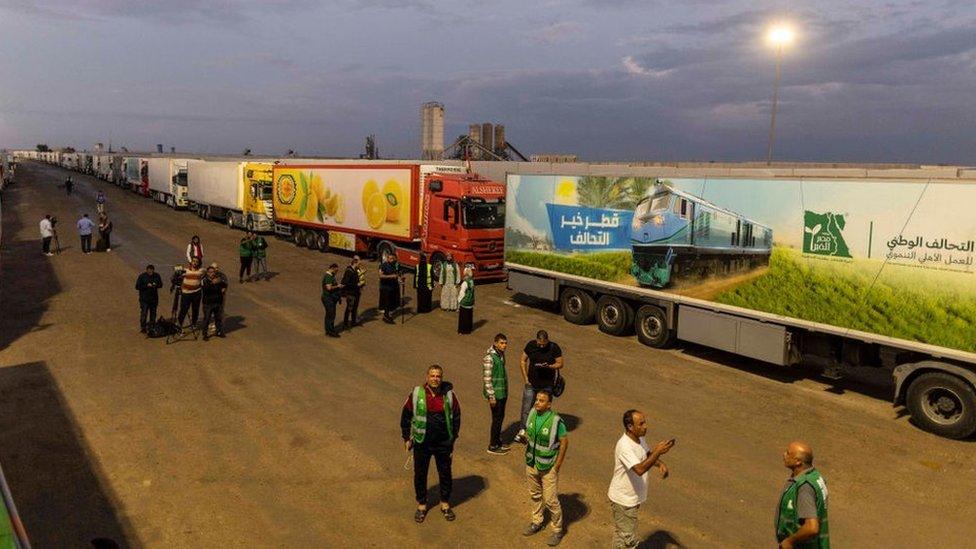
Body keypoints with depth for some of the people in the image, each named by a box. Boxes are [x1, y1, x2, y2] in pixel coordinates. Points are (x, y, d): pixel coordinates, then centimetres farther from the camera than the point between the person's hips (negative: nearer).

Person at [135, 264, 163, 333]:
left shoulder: (157, 276, 1)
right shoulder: (142, 276, -8)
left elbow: (160, 284, 8)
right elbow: (137, 287, -9)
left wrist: (156, 285, -14)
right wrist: (146, 286, -21)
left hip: (154, 298, 3)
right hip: (144, 299, -3)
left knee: (153, 313, 11)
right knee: (144, 313, -5)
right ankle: (143, 328, 4)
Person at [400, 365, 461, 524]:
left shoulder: (449, 394, -8)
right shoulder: (416, 394, -11)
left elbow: (456, 416, 5)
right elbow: (406, 415, 2)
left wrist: (453, 438, 5)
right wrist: (406, 438, 3)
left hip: (443, 443, 1)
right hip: (421, 443, -1)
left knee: (445, 474, 13)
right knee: (420, 475, 12)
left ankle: (445, 504, 34)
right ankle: (421, 505, 32)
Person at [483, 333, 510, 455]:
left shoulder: (501, 354, 6)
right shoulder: (489, 357, -21)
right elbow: (487, 378, -21)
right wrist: (491, 396, -20)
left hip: (503, 392, 8)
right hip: (495, 393, -8)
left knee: (501, 417, 17)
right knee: (497, 419, 0)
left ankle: (498, 442, 31)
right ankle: (492, 446, 13)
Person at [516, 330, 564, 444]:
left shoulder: (554, 348, -12)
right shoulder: (530, 345, -8)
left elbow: (560, 364, -5)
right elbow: (523, 361, 3)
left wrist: (549, 366, -24)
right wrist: (525, 378, -4)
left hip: (547, 385, -1)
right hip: (531, 384, 1)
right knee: (526, 408, 2)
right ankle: (523, 430, 16)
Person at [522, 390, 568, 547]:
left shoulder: (556, 421, -24)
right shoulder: (532, 413, -7)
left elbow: (564, 443, -16)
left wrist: (557, 466, -12)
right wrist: (527, 453, 9)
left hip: (548, 467, -6)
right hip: (531, 464, 6)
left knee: (550, 500, 3)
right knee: (535, 495, 22)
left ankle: (557, 530, 22)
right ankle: (536, 522, 41)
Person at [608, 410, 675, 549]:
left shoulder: (639, 438, -3)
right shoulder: (624, 446, -32)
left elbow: (648, 454, 14)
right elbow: (639, 469, -42)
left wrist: (661, 464, -5)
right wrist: (657, 452, -44)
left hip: (631, 497, 9)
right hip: (623, 500, -9)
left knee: (621, 532, 25)